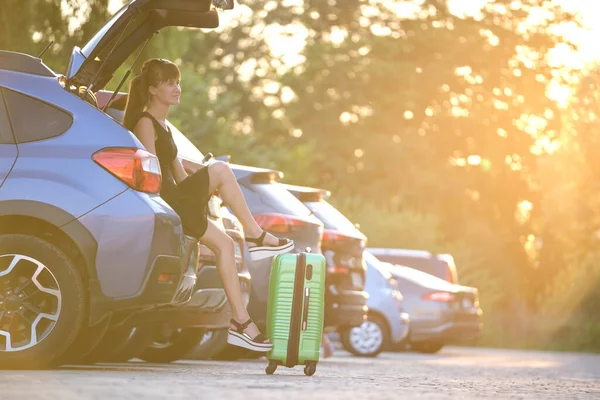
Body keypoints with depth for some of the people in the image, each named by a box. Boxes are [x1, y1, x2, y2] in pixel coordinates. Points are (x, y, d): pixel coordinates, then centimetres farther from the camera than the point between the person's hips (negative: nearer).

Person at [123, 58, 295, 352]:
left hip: (176, 204, 9)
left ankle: (241, 322, -2)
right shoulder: (145, 123, -9)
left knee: (224, 243, 1)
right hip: (164, 205, -9)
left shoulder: (163, 126, 21)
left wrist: (202, 193, 11)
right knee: (221, 170, -18)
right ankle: (256, 237, -10)